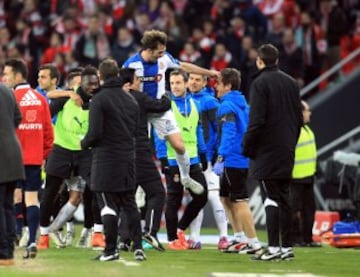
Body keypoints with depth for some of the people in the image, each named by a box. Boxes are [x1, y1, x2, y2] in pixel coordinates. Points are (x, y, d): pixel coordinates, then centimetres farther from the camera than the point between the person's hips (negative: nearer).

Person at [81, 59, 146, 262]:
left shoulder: (99, 99, -11)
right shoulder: (130, 99, 9)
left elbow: (95, 132, -16)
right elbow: (135, 129, 12)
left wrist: (84, 144, 3)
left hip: (106, 158, -5)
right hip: (128, 158, 5)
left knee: (108, 205, -1)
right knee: (130, 203, 12)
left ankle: (111, 249, -1)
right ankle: (138, 247, 5)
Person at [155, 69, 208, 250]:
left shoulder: (193, 104, 10)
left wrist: (203, 154, 16)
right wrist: (162, 159, -15)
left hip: (193, 160, 6)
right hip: (173, 161, -6)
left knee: (201, 196, 4)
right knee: (173, 201, 1)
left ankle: (180, 229, 20)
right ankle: (172, 239, 10)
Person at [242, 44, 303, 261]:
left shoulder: (260, 83, -9)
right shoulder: (291, 83, 13)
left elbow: (257, 120, -16)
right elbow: (299, 118, 15)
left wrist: (247, 147, -8)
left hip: (267, 151, -7)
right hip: (287, 152, 7)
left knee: (272, 198, -8)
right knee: (283, 198, 11)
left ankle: (273, 247, -13)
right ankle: (287, 247, 11)